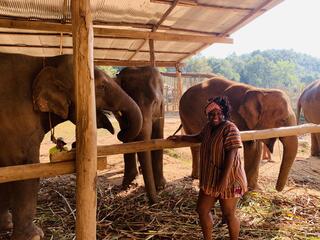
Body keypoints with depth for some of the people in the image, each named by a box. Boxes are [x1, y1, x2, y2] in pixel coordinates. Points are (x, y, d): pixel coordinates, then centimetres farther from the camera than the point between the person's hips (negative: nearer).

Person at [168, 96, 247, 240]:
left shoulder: (230, 129, -16)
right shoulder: (208, 127, 9)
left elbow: (231, 154, -23)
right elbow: (199, 138, 31)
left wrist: (224, 179, -27)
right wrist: (181, 138, 28)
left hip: (228, 180, -8)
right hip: (210, 179, 8)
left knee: (228, 215, 6)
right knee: (202, 210, 14)